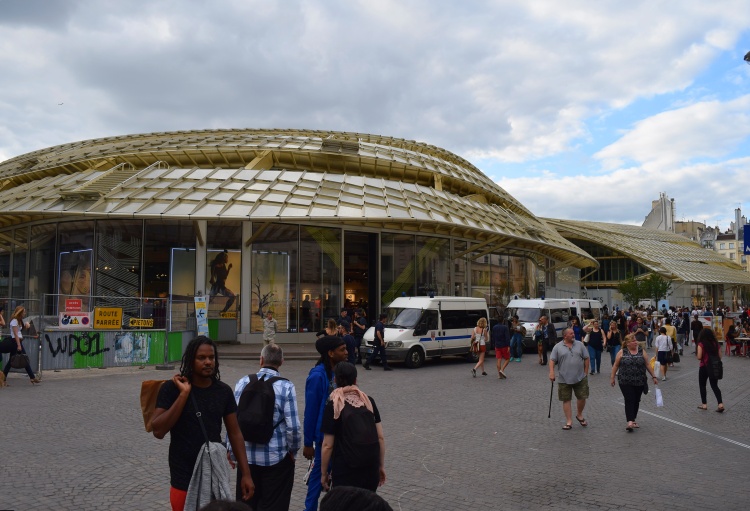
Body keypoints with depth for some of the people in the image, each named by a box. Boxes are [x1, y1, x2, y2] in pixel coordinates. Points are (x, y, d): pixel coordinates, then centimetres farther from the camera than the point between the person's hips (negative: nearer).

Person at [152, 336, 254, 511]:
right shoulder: (172, 388, -9)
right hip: (184, 480, -3)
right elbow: (158, 431, -17)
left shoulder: (224, 391, -1)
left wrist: (246, 473, 2)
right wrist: (183, 394, -21)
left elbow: (234, 433, 4)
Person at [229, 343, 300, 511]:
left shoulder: (243, 382, -4)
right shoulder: (286, 387, -12)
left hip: (247, 455, 3)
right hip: (276, 458, -3)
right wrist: (293, 451, 3)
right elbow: (293, 427, -14)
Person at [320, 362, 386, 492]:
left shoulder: (333, 406, -6)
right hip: (371, 468, 4)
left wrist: (324, 473, 5)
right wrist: (381, 466, 14)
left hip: (345, 470, -4)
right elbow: (380, 438, 5)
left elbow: (328, 446, -6)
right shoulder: (368, 401, 5)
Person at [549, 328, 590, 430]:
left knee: (582, 397, 5)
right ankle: (569, 422, 10)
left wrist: (586, 372, 3)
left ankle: (579, 415, 31)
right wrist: (551, 372, -15)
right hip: (564, 379, -1)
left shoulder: (580, 345, 4)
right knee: (566, 400, 3)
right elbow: (552, 360, -4)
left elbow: (586, 358, 7)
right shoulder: (558, 347, -2)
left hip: (580, 378, 2)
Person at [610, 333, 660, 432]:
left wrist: (654, 376, 7)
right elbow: (615, 365, 4)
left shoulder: (641, 351, 4)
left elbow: (647, 365, 9)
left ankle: (633, 419, 24)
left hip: (639, 382, 3)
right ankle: (630, 421, -16)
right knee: (629, 400, -10)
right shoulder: (622, 352, -2)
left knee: (636, 401, 10)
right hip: (625, 382, -3)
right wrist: (612, 377, 3)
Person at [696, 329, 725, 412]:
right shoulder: (715, 343, -1)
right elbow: (720, 356, 3)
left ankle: (704, 404, 16)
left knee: (702, 385, 13)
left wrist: (696, 355, 3)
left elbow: (699, 357, -18)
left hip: (704, 367, -4)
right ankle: (720, 404, -2)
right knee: (714, 386, 12)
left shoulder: (701, 344, -14)